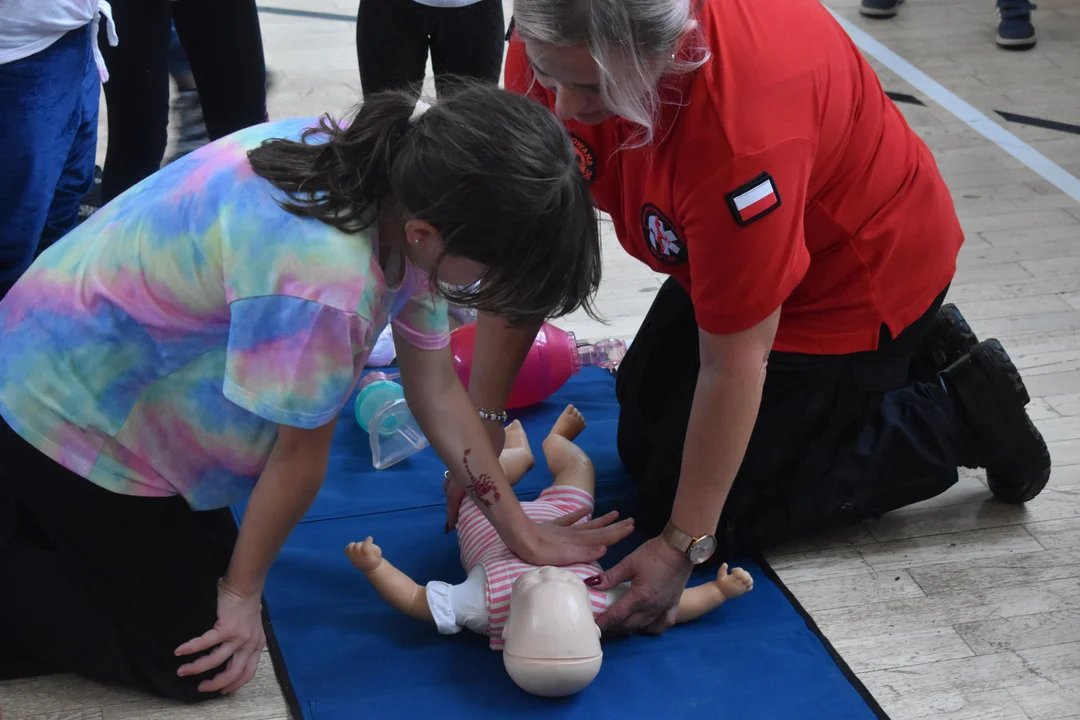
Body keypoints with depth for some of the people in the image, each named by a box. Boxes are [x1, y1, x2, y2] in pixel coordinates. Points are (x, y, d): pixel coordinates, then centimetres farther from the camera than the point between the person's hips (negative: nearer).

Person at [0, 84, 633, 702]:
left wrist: (524, 535, 2)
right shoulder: (326, 283, -40)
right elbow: (300, 455, -21)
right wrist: (243, 594, -5)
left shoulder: (404, 172, -13)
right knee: (194, 666, -1)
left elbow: (437, 390, -2)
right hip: (75, 413, -8)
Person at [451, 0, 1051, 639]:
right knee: (642, 446, 21)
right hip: (725, 256, 8)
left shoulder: (741, 123, -43)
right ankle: (913, 354, 25)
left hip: (855, 282, -7)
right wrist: (481, 424, -15)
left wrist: (682, 545, -26)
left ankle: (958, 412, 5)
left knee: (721, 515, -4)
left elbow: (733, 364, -33)